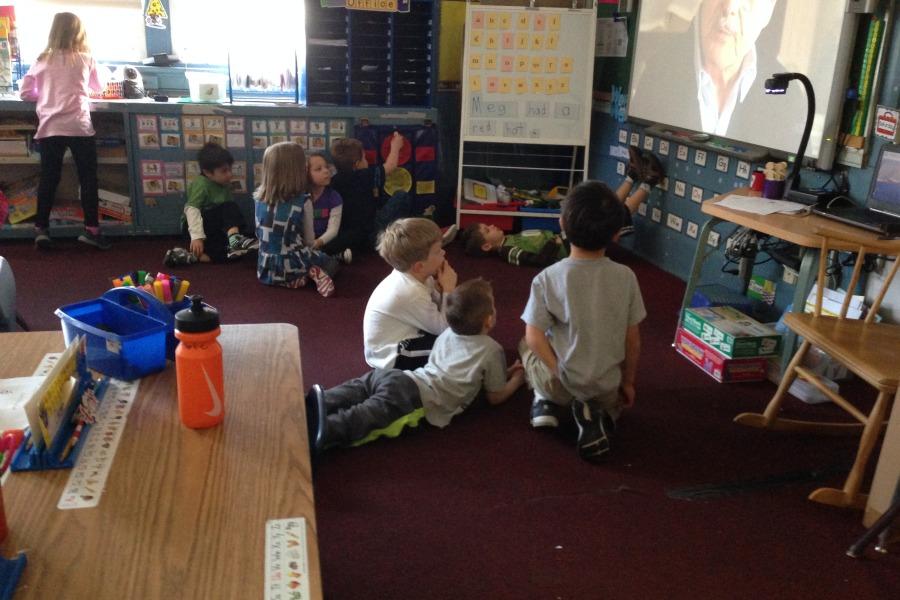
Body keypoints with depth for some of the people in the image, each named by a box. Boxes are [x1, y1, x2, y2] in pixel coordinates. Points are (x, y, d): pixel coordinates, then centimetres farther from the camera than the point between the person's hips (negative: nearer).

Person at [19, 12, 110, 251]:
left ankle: (41, 229, 9)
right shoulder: (86, 59, 5)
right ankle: (91, 229, 5)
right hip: (79, 126, -2)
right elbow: (98, 87, 22)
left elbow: (24, 92, 11)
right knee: (88, 178, 4)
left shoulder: (42, 60, 9)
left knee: (48, 178, 8)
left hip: (49, 127, 2)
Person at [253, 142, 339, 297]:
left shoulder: (259, 198, -3)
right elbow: (310, 239, -5)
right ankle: (311, 274, -6)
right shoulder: (303, 202, -14)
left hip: (265, 270, 3)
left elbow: (259, 234, 7)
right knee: (331, 263, 24)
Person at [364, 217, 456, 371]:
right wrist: (448, 289, -19)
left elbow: (435, 310, 0)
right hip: (392, 358, -9)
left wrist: (440, 288, -17)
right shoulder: (411, 293, -32)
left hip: (402, 341, 9)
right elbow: (443, 327, -22)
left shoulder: (415, 276, -8)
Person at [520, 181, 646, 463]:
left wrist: (561, 374, -2)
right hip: (606, 386, 1)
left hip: (560, 383, 0)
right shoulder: (625, 277, -10)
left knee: (527, 345, 30)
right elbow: (633, 340, -3)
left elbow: (534, 337, -16)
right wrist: (628, 382, 12)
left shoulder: (547, 278, -17)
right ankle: (601, 415, 4)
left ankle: (545, 402, 8)